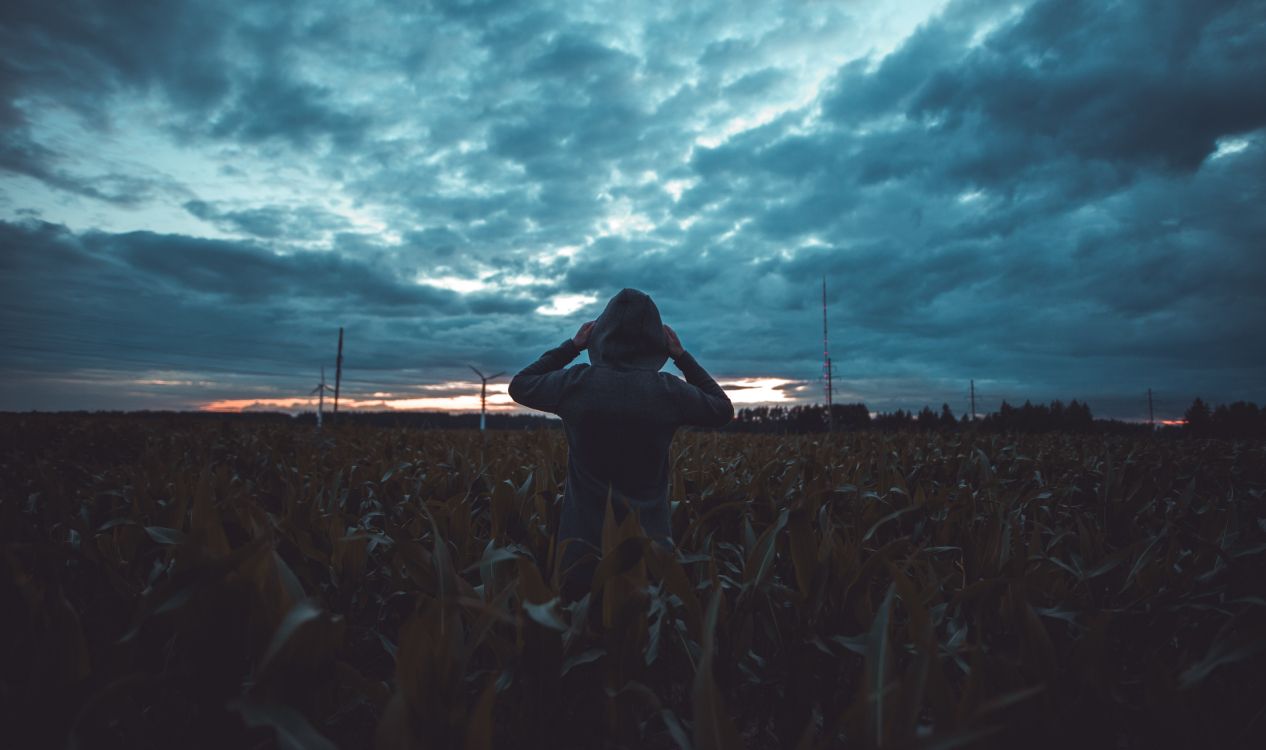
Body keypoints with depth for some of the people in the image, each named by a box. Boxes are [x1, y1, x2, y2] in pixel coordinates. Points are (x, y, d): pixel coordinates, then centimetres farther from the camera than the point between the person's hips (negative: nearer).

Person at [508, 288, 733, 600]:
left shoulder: (576, 383, -11)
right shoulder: (669, 391, -11)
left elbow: (519, 386, 9)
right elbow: (724, 410, 9)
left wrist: (571, 346, 10)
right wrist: (682, 356, 8)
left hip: (584, 537, 0)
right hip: (649, 539, 0)